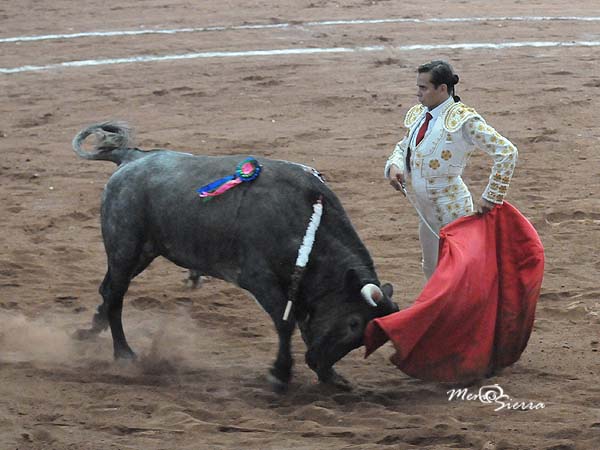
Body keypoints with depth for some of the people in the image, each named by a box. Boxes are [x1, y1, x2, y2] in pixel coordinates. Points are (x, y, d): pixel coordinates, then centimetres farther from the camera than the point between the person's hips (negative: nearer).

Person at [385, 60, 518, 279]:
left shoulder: (463, 120, -17)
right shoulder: (418, 115, 5)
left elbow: (507, 152, -19)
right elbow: (403, 146, 23)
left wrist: (490, 197, -17)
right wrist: (395, 166, -1)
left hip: (452, 210, -8)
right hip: (427, 210, 8)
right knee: (431, 269, 19)